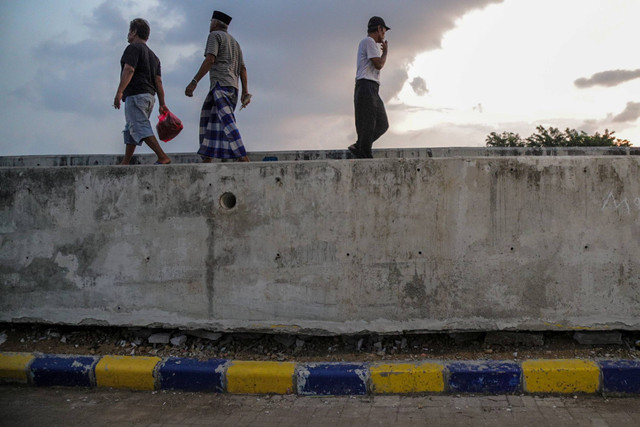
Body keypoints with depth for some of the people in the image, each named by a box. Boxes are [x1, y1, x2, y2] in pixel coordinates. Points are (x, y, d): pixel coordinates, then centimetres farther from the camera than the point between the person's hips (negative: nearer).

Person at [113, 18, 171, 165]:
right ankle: (125, 164, 13)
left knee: (140, 127, -14)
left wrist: (119, 92, -24)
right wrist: (162, 104, 11)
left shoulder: (133, 48, -2)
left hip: (136, 94, -9)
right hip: (149, 95, 9)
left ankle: (163, 157, -24)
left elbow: (129, 71, -17)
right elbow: (158, 81, 16)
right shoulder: (153, 55, 23)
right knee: (131, 130, 13)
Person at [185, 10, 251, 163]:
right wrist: (245, 92, 12)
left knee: (226, 121, -17)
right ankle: (207, 159, 3)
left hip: (220, 83, -9)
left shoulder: (215, 35, 4)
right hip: (233, 86, 9)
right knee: (211, 120, 9)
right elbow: (242, 69, 18)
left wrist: (194, 82, -16)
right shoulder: (235, 43, 28)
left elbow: (210, 60, -12)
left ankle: (243, 157, -30)